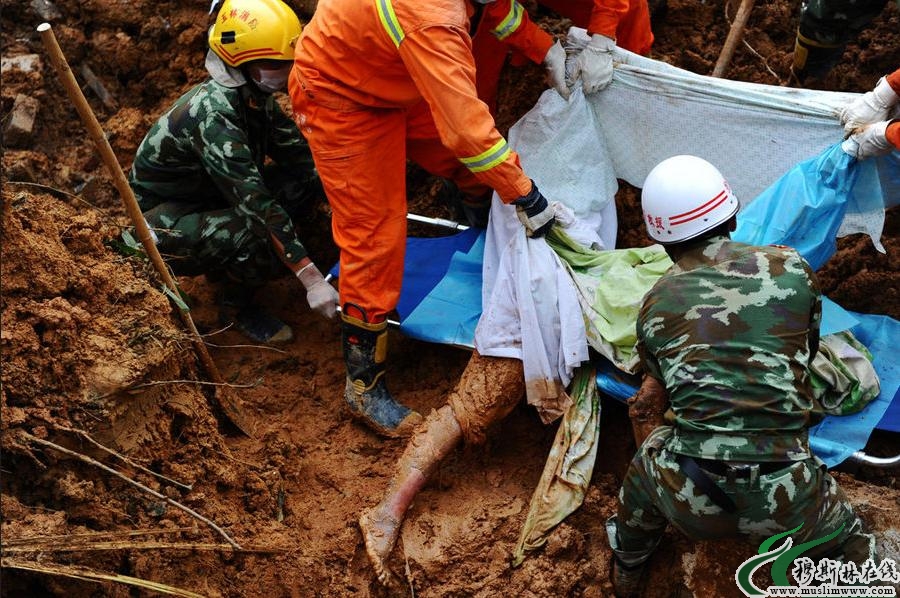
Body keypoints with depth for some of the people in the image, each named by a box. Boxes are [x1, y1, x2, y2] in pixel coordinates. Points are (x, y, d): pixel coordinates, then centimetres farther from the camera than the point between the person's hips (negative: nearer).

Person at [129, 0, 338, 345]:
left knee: (305, 180, -9)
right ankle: (236, 302, 0)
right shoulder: (212, 112, -31)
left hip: (210, 199, 8)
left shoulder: (255, 95, -6)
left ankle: (228, 261, 7)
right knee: (268, 244, -33)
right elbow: (255, 202, -37)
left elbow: (300, 154, 1)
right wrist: (311, 279, -41)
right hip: (164, 222, -8)